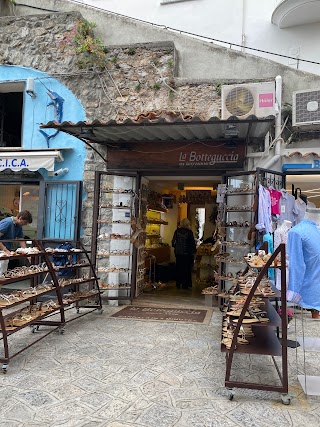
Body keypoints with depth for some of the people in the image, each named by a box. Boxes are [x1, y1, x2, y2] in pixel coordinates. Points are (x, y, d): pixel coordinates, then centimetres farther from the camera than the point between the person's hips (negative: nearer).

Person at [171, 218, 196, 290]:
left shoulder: (177, 231, -1)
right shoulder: (189, 232, -11)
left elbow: (173, 241, 5)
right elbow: (192, 243, -7)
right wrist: (194, 250, 7)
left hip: (178, 253, 3)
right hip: (187, 253, -3)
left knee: (178, 268, 13)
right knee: (186, 268, 6)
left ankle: (178, 284, 18)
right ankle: (185, 284, 9)